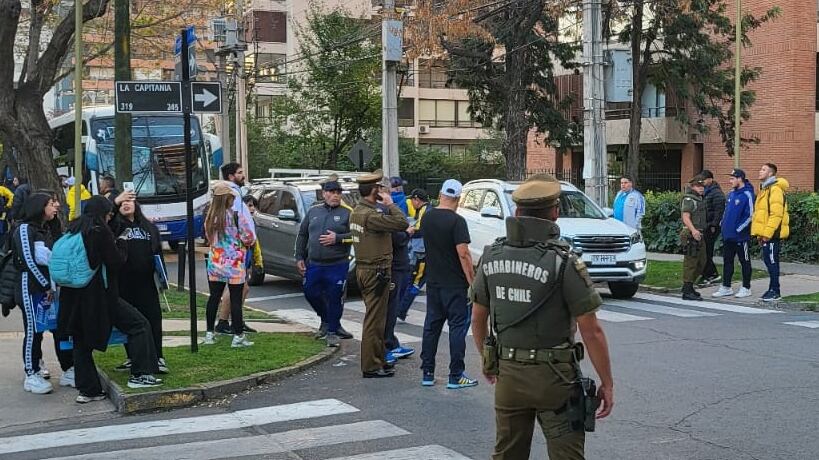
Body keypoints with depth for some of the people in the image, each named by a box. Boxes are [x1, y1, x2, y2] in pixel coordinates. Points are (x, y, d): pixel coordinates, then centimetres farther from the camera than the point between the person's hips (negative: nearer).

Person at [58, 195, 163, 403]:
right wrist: (121, 244, 8)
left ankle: (88, 390, 15)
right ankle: (140, 374, 0)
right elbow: (116, 262, -11)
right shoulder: (101, 232, -13)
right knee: (139, 325, 3)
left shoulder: (73, 229, 9)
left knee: (82, 342, 13)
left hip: (74, 297, 7)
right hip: (98, 295, -7)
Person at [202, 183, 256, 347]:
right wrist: (247, 242, 10)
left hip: (215, 264, 5)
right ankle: (238, 336, 3)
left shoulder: (210, 217, 3)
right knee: (236, 300, 0)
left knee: (214, 298, 12)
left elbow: (209, 238, 12)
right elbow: (249, 238, -11)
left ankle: (209, 334, 17)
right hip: (235, 265, -5)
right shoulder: (237, 216, -14)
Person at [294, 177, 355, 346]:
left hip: (337, 265, -5)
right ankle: (327, 321, 34)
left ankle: (332, 331, 13)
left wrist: (337, 238, -19)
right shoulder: (314, 211, 11)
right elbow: (302, 235, 16)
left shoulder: (347, 213, -3)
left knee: (334, 298, -1)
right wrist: (299, 258, 11)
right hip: (313, 264, 5)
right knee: (311, 294, 10)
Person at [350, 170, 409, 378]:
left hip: (363, 269, 10)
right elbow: (402, 223, -26)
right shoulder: (371, 215, -21)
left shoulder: (356, 212, 10)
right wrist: (390, 204, -13)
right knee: (374, 320, -4)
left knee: (375, 318, 18)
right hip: (376, 271, -10)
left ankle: (378, 359, 27)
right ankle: (371, 366, 1)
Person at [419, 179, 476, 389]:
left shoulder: (427, 218, 5)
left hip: (433, 282, 6)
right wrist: (472, 281, -15)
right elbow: (463, 254, -20)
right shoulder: (456, 221, -16)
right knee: (458, 327, 0)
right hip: (454, 284, -6)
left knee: (431, 326, 12)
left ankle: (427, 373, 15)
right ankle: (456, 376, 1)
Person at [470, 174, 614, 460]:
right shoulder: (564, 263, -16)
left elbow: (478, 318, 9)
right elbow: (591, 332, -15)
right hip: (554, 377, -5)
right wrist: (607, 383, -5)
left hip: (508, 374, 5)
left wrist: (487, 359, 25)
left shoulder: (491, 256, -1)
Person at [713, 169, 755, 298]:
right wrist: (722, 224, 11)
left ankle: (746, 288, 12)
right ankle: (726, 287, 19)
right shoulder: (731, 193, 11)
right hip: (727, 235, 8)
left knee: (744, 262, 4)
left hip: (740, 236, -8)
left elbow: (750, 215, -16)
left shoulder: (747, 195, -14)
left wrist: (738, 229, -16)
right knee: (727, 261, 12)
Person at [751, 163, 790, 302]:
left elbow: (776, 214, -20)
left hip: (771, 234, -10)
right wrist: (760, 233, 20)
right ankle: (772, 289, 19)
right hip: (765, 234, 10)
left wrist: (767, 233, -21)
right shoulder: (765, 189, 18)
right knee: (768, 260, 12)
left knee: (772, 261, -6)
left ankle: (775, 291, -1)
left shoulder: (775, 189, -13)